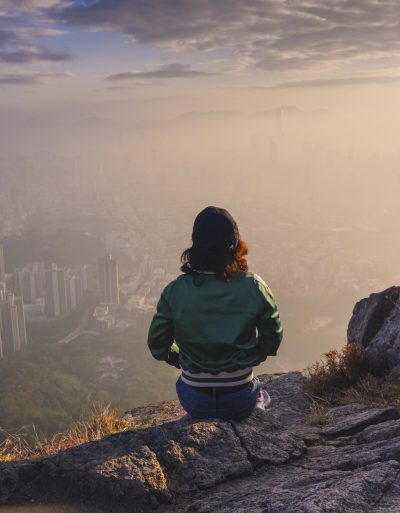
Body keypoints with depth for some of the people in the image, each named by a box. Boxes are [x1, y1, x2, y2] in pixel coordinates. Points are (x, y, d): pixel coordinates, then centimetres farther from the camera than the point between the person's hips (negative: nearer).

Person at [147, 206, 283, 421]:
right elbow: (272, 341, -4)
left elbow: (158, 346, -4)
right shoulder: (254, 288, -17)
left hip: (195, 403, 1)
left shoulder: (174, 292, -16)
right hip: (240, 402, 0)